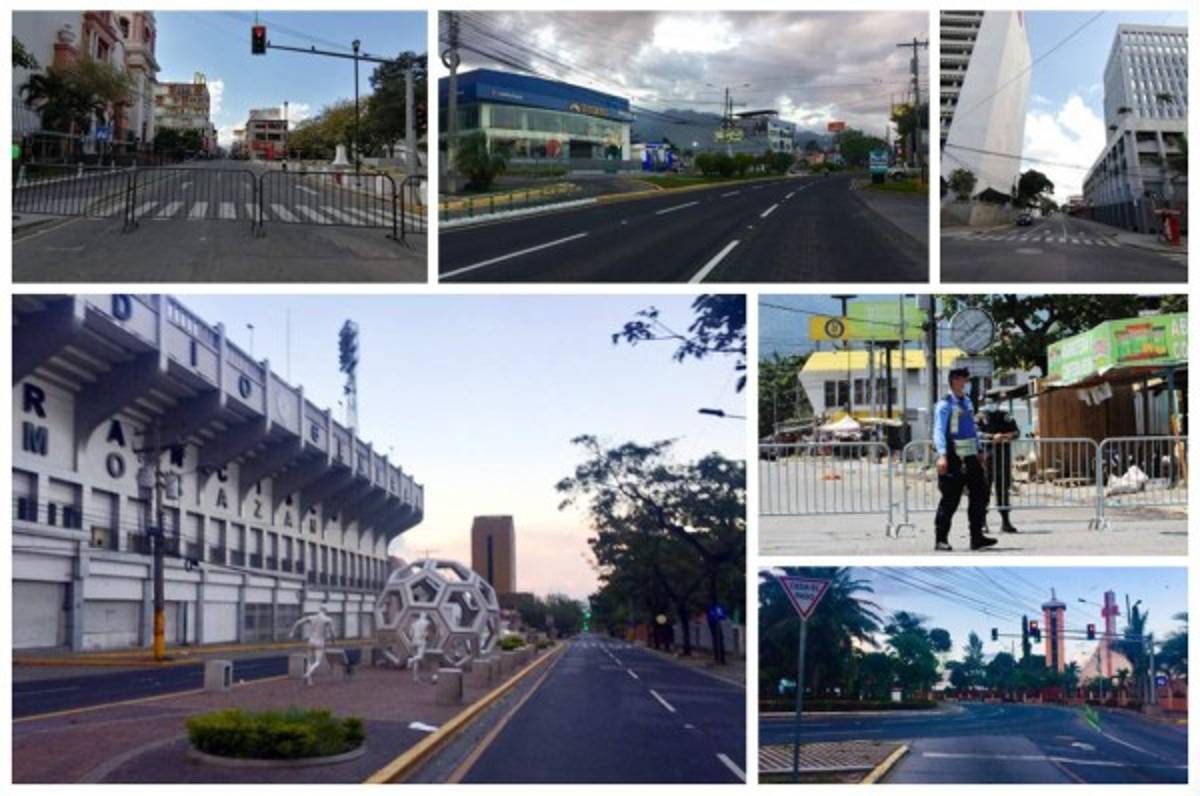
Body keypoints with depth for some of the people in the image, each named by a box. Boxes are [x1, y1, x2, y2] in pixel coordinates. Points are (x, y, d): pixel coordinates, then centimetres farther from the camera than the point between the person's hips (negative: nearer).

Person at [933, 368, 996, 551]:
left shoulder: (967, 402, 16)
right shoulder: (945, 405, -9)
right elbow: (939, 431, -17)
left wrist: (980, 450, 24)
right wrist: (942, 455, -28)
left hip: (970, 457, 8)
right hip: (953, 460, -8)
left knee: (979, 495, 5)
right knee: (950, 500, -3)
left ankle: (977, 537, 11)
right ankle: (941, 540, 5)